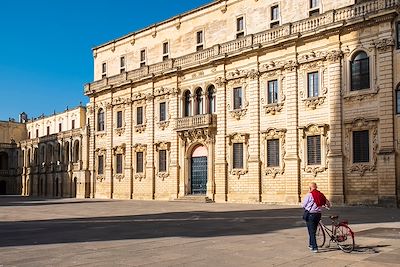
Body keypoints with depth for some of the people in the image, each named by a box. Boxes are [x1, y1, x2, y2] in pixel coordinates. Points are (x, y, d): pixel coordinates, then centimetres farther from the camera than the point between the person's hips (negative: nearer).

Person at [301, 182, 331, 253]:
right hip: (318, 214, 6)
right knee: (313, 230, 20)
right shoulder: (321, 195, 5)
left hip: (310, 214, -6)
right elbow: (328, 203, 16)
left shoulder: (309, 195, -11)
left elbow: (303, 205, -5)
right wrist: (328, 206, 39)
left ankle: (315, 248, -5)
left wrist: (306, 207, 17)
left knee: (311, 231, -1)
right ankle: (311, 244, 31)